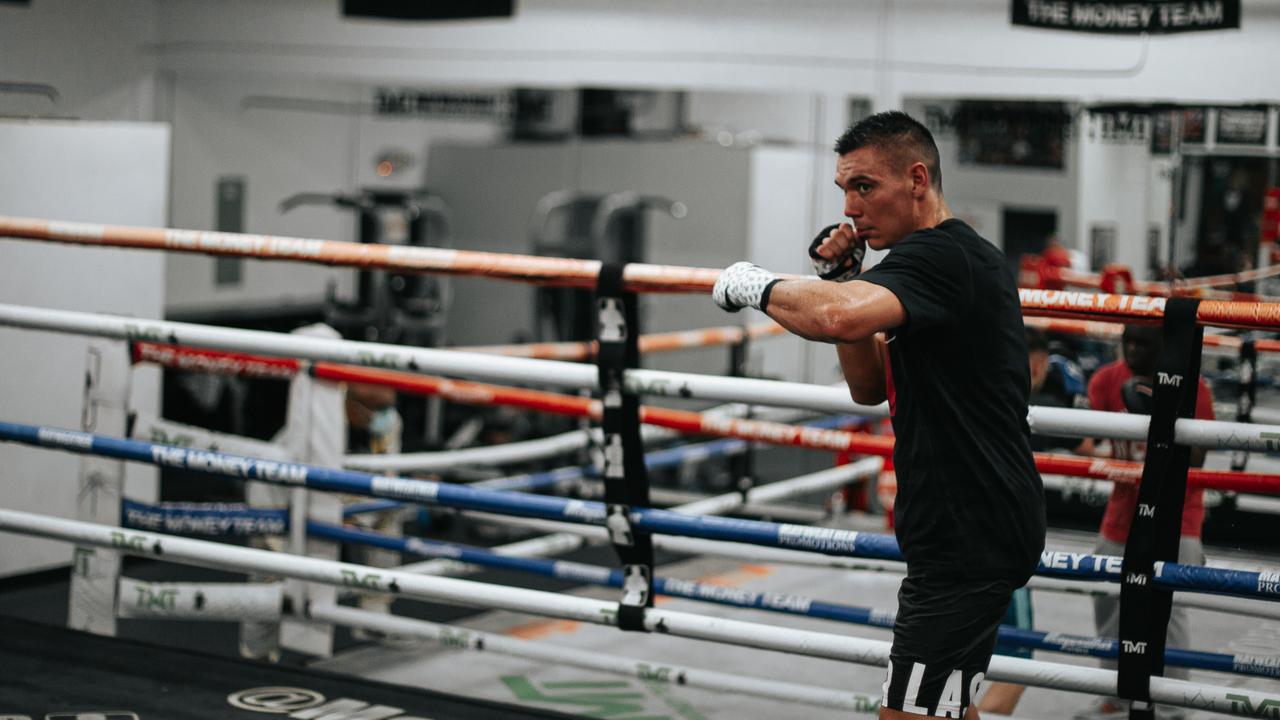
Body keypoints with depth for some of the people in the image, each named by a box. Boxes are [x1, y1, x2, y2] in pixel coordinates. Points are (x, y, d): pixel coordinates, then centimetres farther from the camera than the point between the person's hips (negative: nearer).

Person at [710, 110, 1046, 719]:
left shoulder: (938, 255, -18)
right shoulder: (959, 256, 16)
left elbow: (838, 318, -38)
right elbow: (871, 386, 20)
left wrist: (757, 285, -19)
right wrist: (841, 279, 7)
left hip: (969, 537, -11)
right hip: (971, 528, 11)